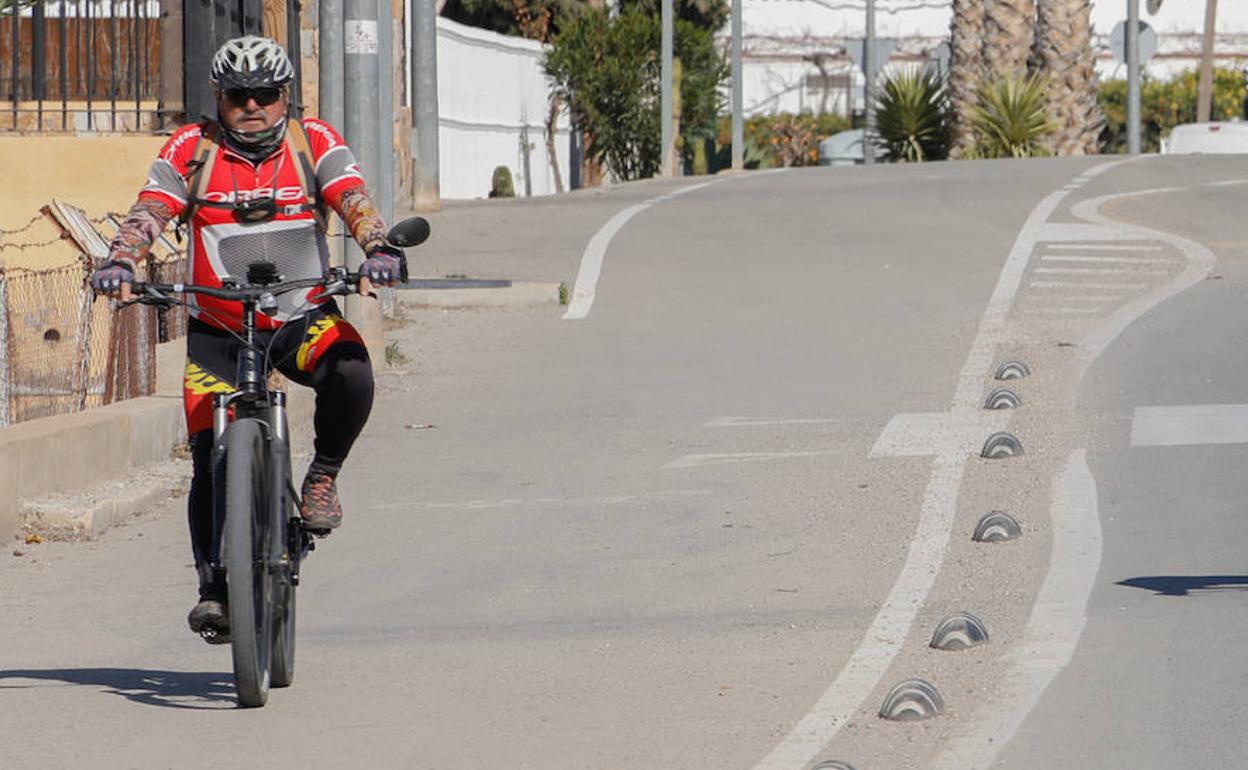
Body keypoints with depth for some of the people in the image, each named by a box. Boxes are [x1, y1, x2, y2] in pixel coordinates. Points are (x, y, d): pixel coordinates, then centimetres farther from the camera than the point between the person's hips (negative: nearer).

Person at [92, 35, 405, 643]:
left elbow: (355, 202, -15)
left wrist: (378, 251, -36)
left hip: (303, 319, -1)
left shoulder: (315, 144, -1)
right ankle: (214, 586, 5)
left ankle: (323, 476, -7)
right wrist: (120, 261, -34)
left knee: (349, 371, -32)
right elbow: (149, 212, -13)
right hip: (218, 330, 1)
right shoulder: (191, 152, -1)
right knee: (211, 459, -8)